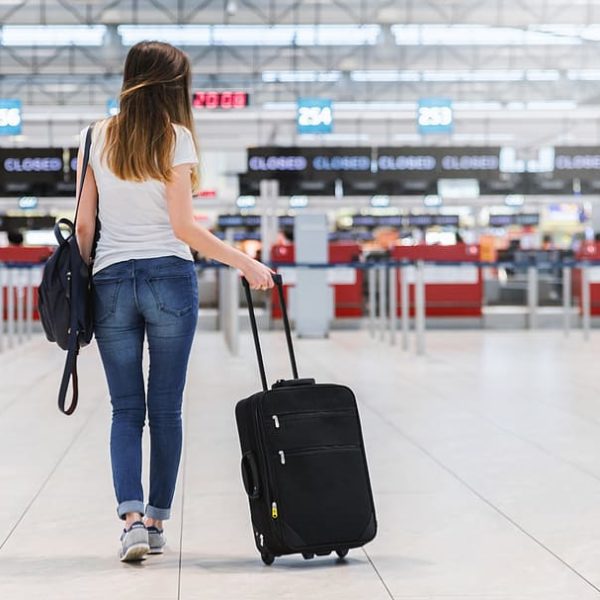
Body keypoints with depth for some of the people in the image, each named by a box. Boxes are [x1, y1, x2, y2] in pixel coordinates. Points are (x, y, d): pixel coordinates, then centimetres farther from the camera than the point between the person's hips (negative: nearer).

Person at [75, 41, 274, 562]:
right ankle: (156, 521, 13)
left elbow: (84, 225, 5)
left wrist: (82, 283, 15)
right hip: (169, 279, -2)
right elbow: (183, 227, -9)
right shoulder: (175, 137, -4)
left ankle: (132, 518, -10)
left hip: (111, 281, 2)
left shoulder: (96, 138, 6)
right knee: (166, 408, 8)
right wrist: (246, 264, -3)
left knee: (126, 409, 6)